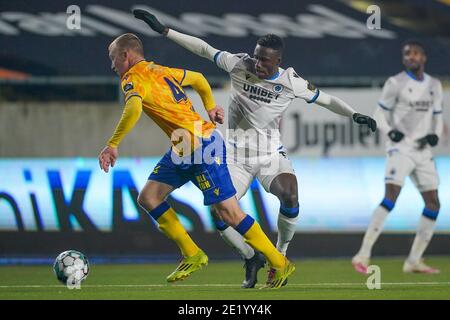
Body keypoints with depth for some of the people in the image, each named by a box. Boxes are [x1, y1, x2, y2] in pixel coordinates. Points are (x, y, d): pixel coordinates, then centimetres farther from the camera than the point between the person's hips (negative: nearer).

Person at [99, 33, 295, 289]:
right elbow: (198, 78, 28)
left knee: (229, 213, -7)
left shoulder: (133, 80, -12)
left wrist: (112, 145, -33)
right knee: (148, 198, 7)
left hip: (203, 147, -10)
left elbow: (133, 109, -33)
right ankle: (192, 255, 14)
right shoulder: (160, 71, 14)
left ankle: (281, 264, 3)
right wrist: (210, 107, 33)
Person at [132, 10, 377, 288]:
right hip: (238, 157, 1)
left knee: (290, 196, -30)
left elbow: (326, 99, 3)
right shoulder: (239, 65, -8)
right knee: (219, 216, -15)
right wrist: (163, 30, 2)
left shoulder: (290, 81, -9)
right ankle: (251, 259, 12)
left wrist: (355, 115, -9)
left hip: (272, 155, -1)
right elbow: (203, 48, 2)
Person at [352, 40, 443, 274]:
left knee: (433, 204, 4)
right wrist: (389, 131, -20)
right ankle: (363, 256, -23)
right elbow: (380, 114, -1)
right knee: (390, 198, -21)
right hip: (400, 148, -6)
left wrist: (434, 135, -2)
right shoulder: (396, 83, -5)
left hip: (423, 150, 6)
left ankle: (414, 261, 12)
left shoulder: (434, 85, 11)